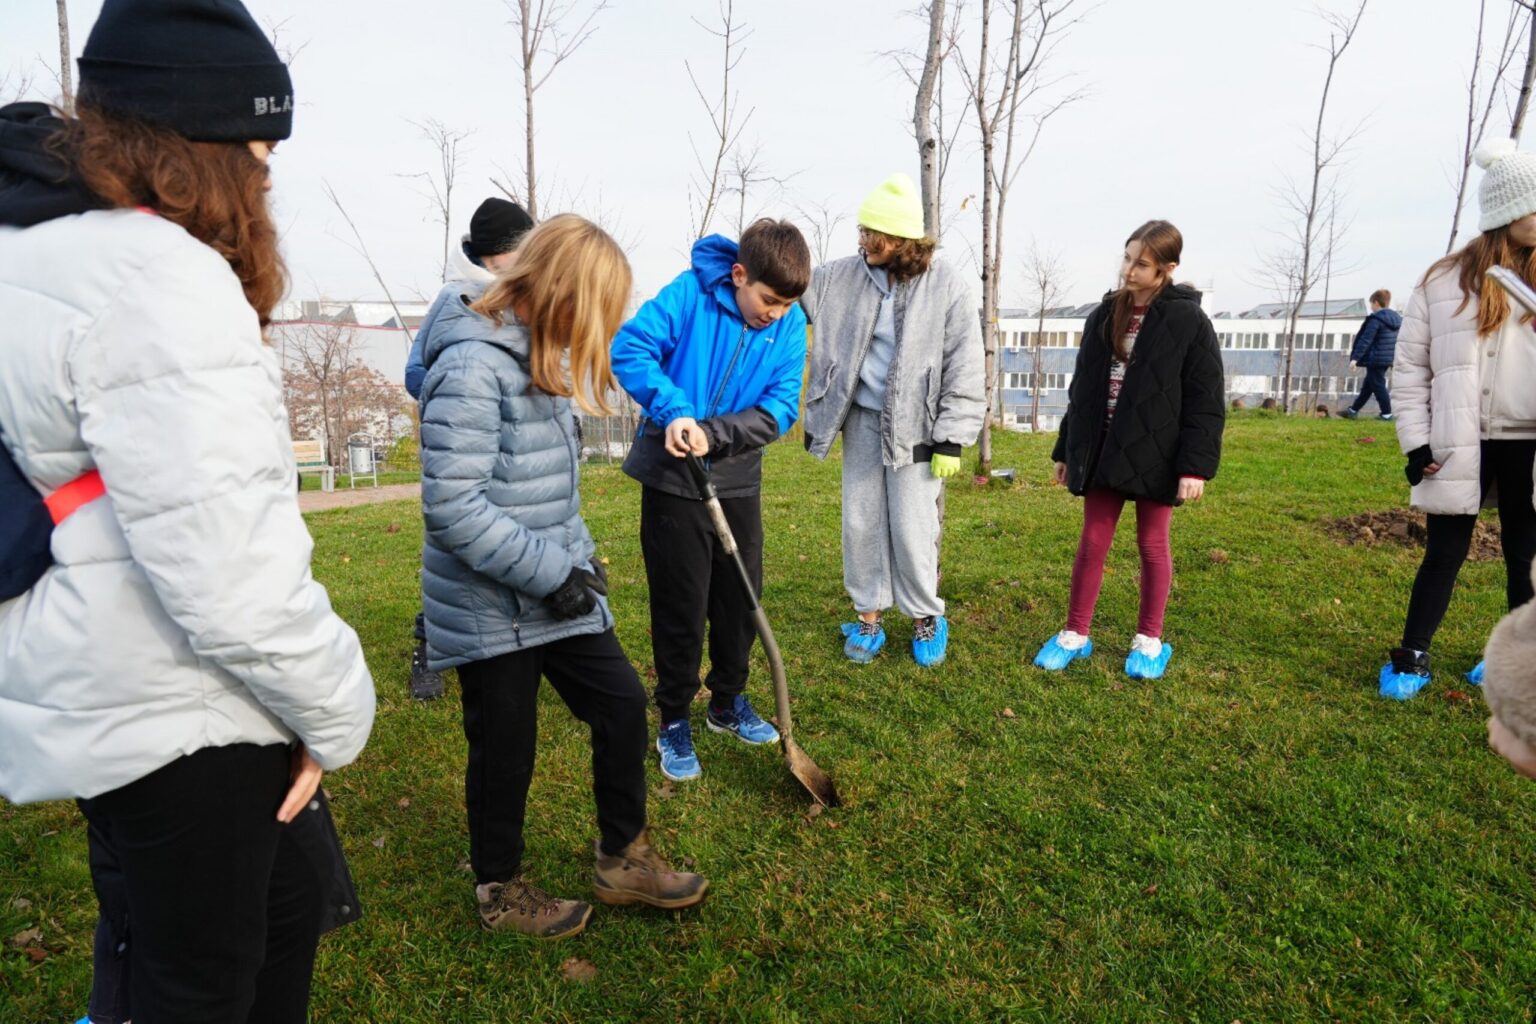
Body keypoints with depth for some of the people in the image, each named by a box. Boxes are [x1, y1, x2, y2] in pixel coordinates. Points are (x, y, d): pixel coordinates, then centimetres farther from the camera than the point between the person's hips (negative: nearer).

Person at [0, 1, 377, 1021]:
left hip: (109, 692, 10)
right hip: (168, 712, -10)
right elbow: (228, 569, -29)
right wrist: (338, 709, -13)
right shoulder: (157, 280, -23)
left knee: (287, 903, 24)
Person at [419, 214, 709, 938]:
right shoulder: (474, 364, -22)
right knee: (505, 751, 9)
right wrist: (552, 574, -22)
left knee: (622, 703, 11)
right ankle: (500, 890, 34)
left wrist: (579, 554, 9)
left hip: (552, 590, 9)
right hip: (490, 608, -8)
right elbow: (453, 508, -27)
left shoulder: (538, 353, 8)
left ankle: (621, 858, 31)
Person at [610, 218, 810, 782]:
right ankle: (674, 719, 23)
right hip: (673, 476, -4)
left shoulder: (790, 324, -6)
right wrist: (674, 411, -37)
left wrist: (713, 433, -24)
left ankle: (728, 702, 35)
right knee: (680, 605, 4)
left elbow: (781, 407, -9)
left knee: (741, 597, 14)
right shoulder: (690, 293, -16)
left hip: (738, 477, 4)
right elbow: (629, 347, -23)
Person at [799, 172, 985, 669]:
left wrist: (951, 440, -11)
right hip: (861, 420, 4)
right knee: (861, 523, 10)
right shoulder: (843, 275, -1)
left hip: (914, 427, -4)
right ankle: (869, 614, 26)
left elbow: (966, 372, -9)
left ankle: (927, 618, 23)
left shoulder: (947, 288, -11)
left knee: (912, 529, 0)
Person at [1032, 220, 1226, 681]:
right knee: (1092, 542, 8)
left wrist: (1196, 465, -16)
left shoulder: (1188, 321, -7)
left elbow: (1205, 401, -9)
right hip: (1103, 450, 4)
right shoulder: (1103, 316, 6)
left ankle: (1150, 640, 24)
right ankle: (1075, 634, 20)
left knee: (1152, 544, 9)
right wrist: (1066, 450, 13)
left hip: (1154, 454, -4)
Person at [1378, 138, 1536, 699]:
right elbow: (1410, 367, 0)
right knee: (1445, 552, 5)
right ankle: (1411, 658, 17)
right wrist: (1415, 443, -6)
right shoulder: (1445, 281, -2)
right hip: (1462, 445, -2)